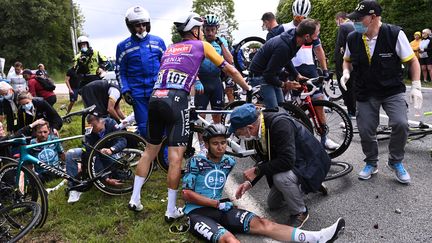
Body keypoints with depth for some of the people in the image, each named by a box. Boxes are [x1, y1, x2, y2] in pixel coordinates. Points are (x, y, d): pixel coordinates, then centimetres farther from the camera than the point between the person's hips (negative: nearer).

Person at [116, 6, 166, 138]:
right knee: (144, 127, 3)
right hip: (138, 94, 0)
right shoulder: (123, 46, 4)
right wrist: (125, 90, -4)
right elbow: (121, 72, 8)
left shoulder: (158, 41, 6)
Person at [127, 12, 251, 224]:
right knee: (175, 156, -2)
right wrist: (248, 89, 32)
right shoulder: (202, 45, 15)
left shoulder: (169, 49, 28)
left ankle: (135, 199, 23)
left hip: (155, 98, 6)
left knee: (150, 150, 18)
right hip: (175, 101, -6)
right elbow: (229, 70, 20)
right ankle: (171, 210, 6)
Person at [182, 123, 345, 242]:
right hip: (198, 212, -4)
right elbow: (187, 193, -7)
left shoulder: (229, 162, 12)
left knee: (262, 224, -18)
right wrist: (218, 203, -9)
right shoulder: (196, 162, -3)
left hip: (221, 209, 4)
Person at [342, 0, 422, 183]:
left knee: (401, 124, -20)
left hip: (393, 91, -2)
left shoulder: (395, 34, -14)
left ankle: (396, 162, 6)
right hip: (365, 93, 3)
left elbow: (412, 61, -5)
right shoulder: (352, 38, -5)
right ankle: (371, 163, 27)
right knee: (365, 131, 0)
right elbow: (348, 60, 14)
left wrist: (416, 86, -13)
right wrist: (346, 72, -7)